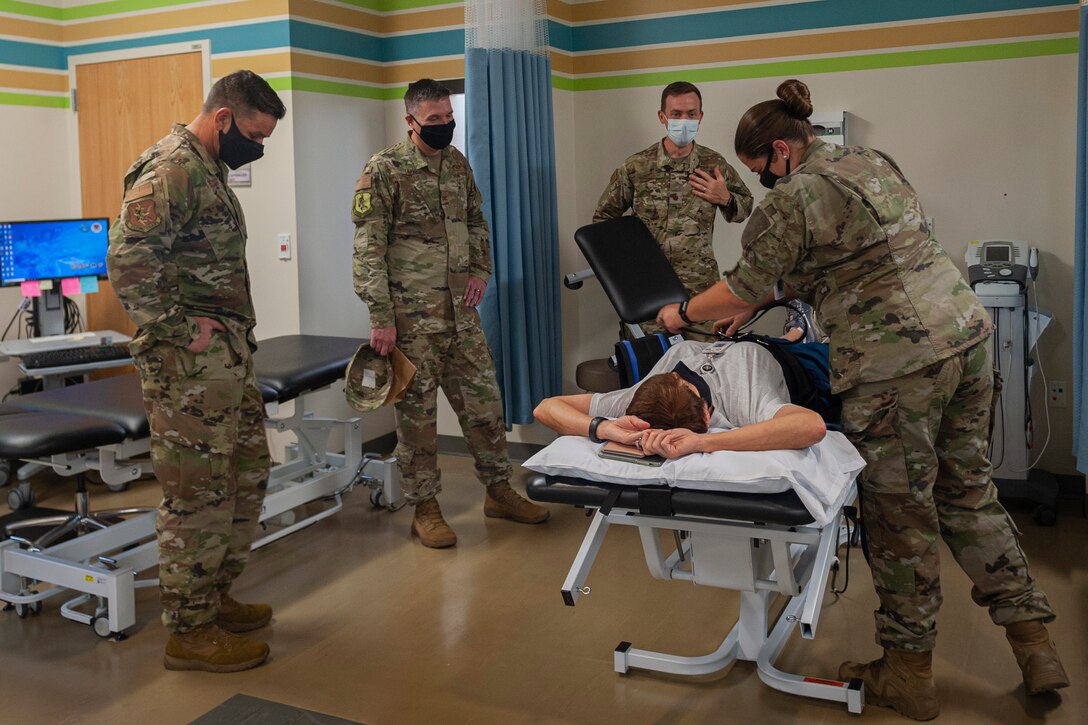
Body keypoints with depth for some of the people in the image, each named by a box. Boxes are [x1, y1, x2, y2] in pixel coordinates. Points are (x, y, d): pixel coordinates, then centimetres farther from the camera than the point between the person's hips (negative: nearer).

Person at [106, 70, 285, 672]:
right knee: (199, 495, -2)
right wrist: (181, 326, -18)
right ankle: (190, 632, 11)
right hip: (189, 367, -10)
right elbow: (127, 258, -24)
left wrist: (236, 338, 16)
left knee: (248, 475, 18)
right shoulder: (172, 167, -14)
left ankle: (214, 597, 32)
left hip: (227, 360, 10)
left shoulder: (208, 169, 18)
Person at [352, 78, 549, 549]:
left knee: (483, 399, 11)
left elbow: (476, 222, 22)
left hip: (460, 311, 6)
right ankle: (424, 508, 15)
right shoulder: (383, 171, -10)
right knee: (417, 410, 3)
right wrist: (381, 318, -17)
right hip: (412, 315, -6)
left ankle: (499, 491, 26)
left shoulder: (457, 163, 9)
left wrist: (480, 271, 6)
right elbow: (368, 250, -13)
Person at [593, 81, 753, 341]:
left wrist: (725, 199, -7)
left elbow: (745, 207, 14)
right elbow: (603, 217, 8)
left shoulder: (714, 164, 1)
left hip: (702, 289, 1)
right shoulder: (636, 167, -2)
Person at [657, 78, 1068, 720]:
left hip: (897, 363, -9)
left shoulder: (793, 198, -11)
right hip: (966, 331, 9)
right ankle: (1036, 646, 22)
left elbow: (745, 287, -2)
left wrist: (681, 314, 16)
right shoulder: (873, 161, 17)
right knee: (969, 489, 17)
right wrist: (751, 304, 28)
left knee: (901, 512, 3)